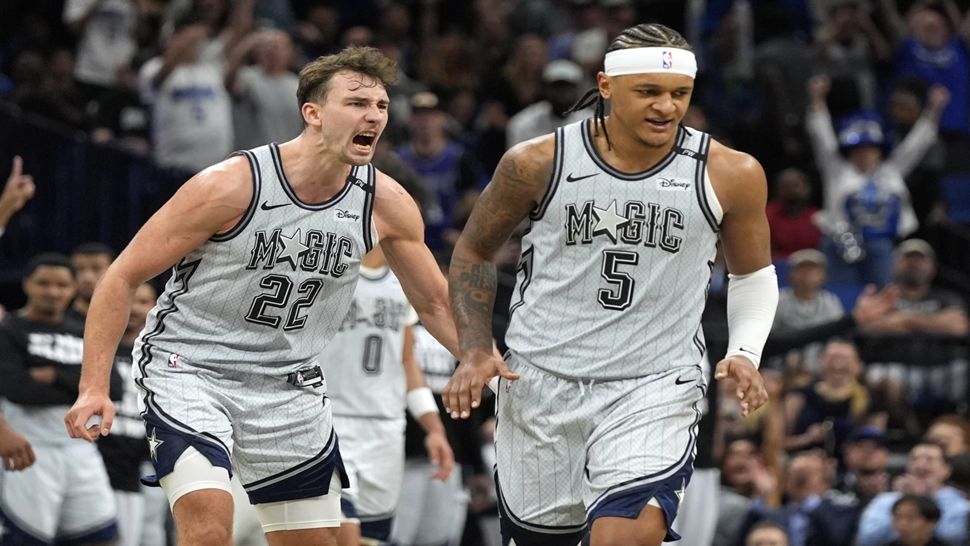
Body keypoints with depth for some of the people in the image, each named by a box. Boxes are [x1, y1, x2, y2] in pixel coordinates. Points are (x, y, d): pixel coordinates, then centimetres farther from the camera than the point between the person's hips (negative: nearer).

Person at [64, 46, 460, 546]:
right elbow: (123, 277, -14)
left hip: (287, 386, 6)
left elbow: (435, 303, 9)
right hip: (188, 368, -6)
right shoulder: (231, 185, -21)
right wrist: (93, 387, -21)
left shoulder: (385, 203, -7)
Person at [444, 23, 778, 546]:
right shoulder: (538, 164, -6)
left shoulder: (730, 175, -6)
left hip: (655, 386, -1)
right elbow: (474, 252, 9)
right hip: (541, 383, 1)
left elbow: (753, 273, 12)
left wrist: (744, 353, -4)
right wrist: (475, 352, -2)